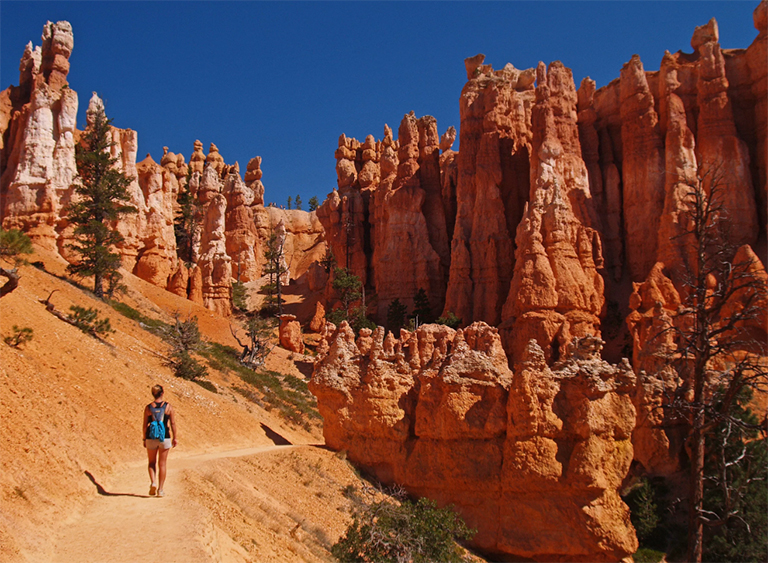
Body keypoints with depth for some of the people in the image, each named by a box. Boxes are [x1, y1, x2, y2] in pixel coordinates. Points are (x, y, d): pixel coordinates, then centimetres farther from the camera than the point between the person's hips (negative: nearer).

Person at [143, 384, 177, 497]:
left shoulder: (148, 407, -3)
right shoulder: (168, 407, -4)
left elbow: (145, 424, -1)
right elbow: (173, 423, -3)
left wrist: (144, 439, 9)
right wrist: (175, 437, 6)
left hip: (151, 437, 0)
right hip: (165, 437, 0)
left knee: (151, 462, 17)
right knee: (162, 464, 8)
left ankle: (153, 482, -6)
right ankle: (160, 489, 9)